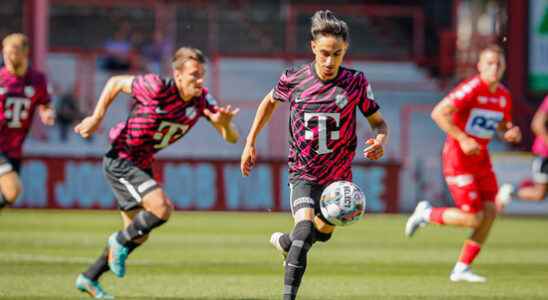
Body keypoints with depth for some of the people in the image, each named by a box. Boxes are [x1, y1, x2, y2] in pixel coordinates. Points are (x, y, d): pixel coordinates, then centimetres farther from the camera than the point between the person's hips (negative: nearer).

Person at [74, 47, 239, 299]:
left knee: (138, 236, 14)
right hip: (120, 161, -8)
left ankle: (89, 279, 30)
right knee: (161, 208, -25)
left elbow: (231, 138, -10)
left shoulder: (202, 99, -8)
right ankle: (120, 242, 2)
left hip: (142, 165, 8)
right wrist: (97, 117, -9)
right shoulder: (157, 88, -25)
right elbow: (116, 82, -10)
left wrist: (225, 123, -32)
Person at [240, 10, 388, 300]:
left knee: (323, 232, 22)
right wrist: (250, 143, 11)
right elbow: (270, 102, 12)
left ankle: (284, 242, 55)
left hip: (339, 176, 3)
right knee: (305, 226, -27)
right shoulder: (294, 79, -10)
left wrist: (380, 141, -26)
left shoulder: (356, 82, -11)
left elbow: (379, 122, -2)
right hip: (304, 173, -3)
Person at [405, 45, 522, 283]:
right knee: (473, 218, -11)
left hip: (481, 159, 8)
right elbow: (438, 113, -24)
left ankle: (461, 269, 8)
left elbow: (503, 127, 20)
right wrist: (462, 139, -28)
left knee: (490, 212, -2)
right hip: (458, 159, -8)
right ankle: (426, 214, 15)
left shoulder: (504, 96, 5)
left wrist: (511, 133, -3)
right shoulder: (471, 89, -18)